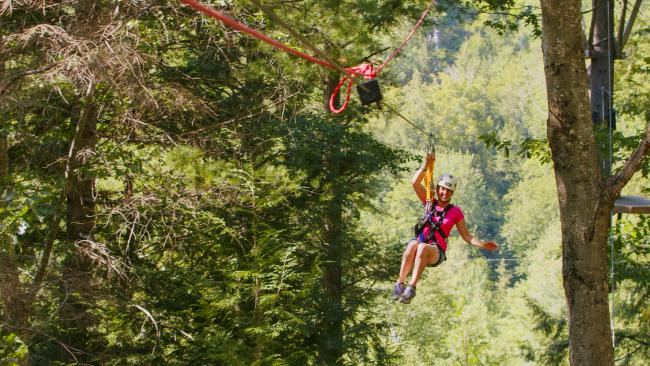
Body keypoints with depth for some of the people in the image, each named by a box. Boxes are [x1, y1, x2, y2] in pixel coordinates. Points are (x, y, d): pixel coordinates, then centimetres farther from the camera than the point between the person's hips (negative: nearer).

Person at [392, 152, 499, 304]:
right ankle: (399, 284, -39)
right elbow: (415, 183, 5)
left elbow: (466, 236, 11)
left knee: (423, 247, -39)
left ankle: (411, 288, -47)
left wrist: (483, 244, -4)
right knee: (413, 244, -37)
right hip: (419, 246, 2)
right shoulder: (429, 203, 15)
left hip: (436, 252, -2)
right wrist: (425, 165, -6)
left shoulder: (455, 212, 9)